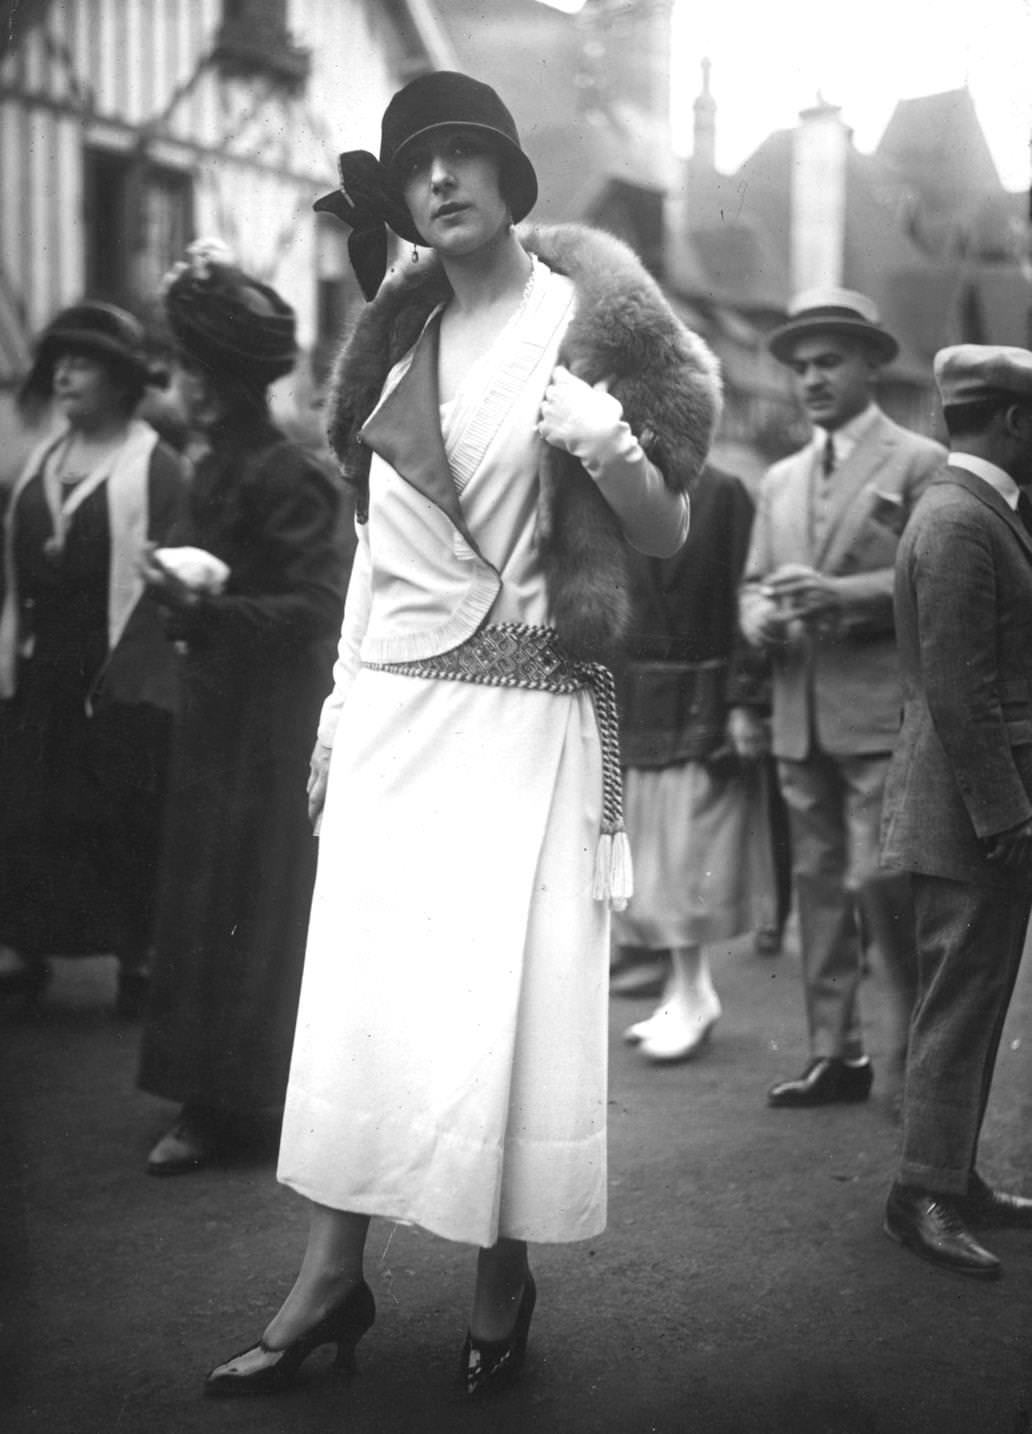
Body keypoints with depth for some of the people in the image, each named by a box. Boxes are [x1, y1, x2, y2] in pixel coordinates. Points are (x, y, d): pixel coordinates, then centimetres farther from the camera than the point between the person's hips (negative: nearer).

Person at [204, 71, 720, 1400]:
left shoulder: (588, 321, -1)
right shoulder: (401, 340, 11)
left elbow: (667, 535, 1)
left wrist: (606, 443, -18)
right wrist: (339, 705, 12)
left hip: (531, 709, -4)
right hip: (397, 705, 4)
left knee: (509, 998, -2)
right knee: (359, 984, 2)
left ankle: (504, 1275, 15)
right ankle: (331, 1275, 10)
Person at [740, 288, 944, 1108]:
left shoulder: (920, 464, 0)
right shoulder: (780, 480, 20)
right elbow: (754, 585, 20)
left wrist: (840, 594, -18)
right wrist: (763, 618, -3)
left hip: (882, 712, -6)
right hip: (799, 716, 6)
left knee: (880, 882, -11)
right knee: (819, 883, 8)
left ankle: (926, 1046, 7)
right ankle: (836, 1054, 15)